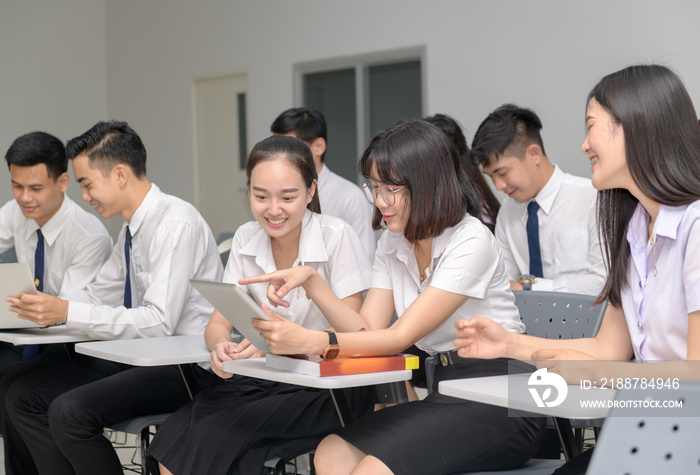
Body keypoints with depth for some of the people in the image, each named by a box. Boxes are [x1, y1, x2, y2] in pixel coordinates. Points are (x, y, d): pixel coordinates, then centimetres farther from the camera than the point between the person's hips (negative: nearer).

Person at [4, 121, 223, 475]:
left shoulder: (176, 224, -19)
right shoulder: (133, 227, 10)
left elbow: (159, 322, -25)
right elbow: (99, 293, 17)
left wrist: (68, 312, -24)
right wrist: (45, 307, -2)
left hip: (190, 365, -9)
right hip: (144, 355, 10)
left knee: (69, 411, -26)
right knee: (23, 397, 3)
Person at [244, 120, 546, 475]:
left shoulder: (470, 243, -13)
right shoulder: (391, 244, 13)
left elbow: (402, 336, -18)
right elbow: (370, 328, 3)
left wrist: (310, 341, -28)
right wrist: (310, 279, -9)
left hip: (500, 404, -7)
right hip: (442, 395, 7)